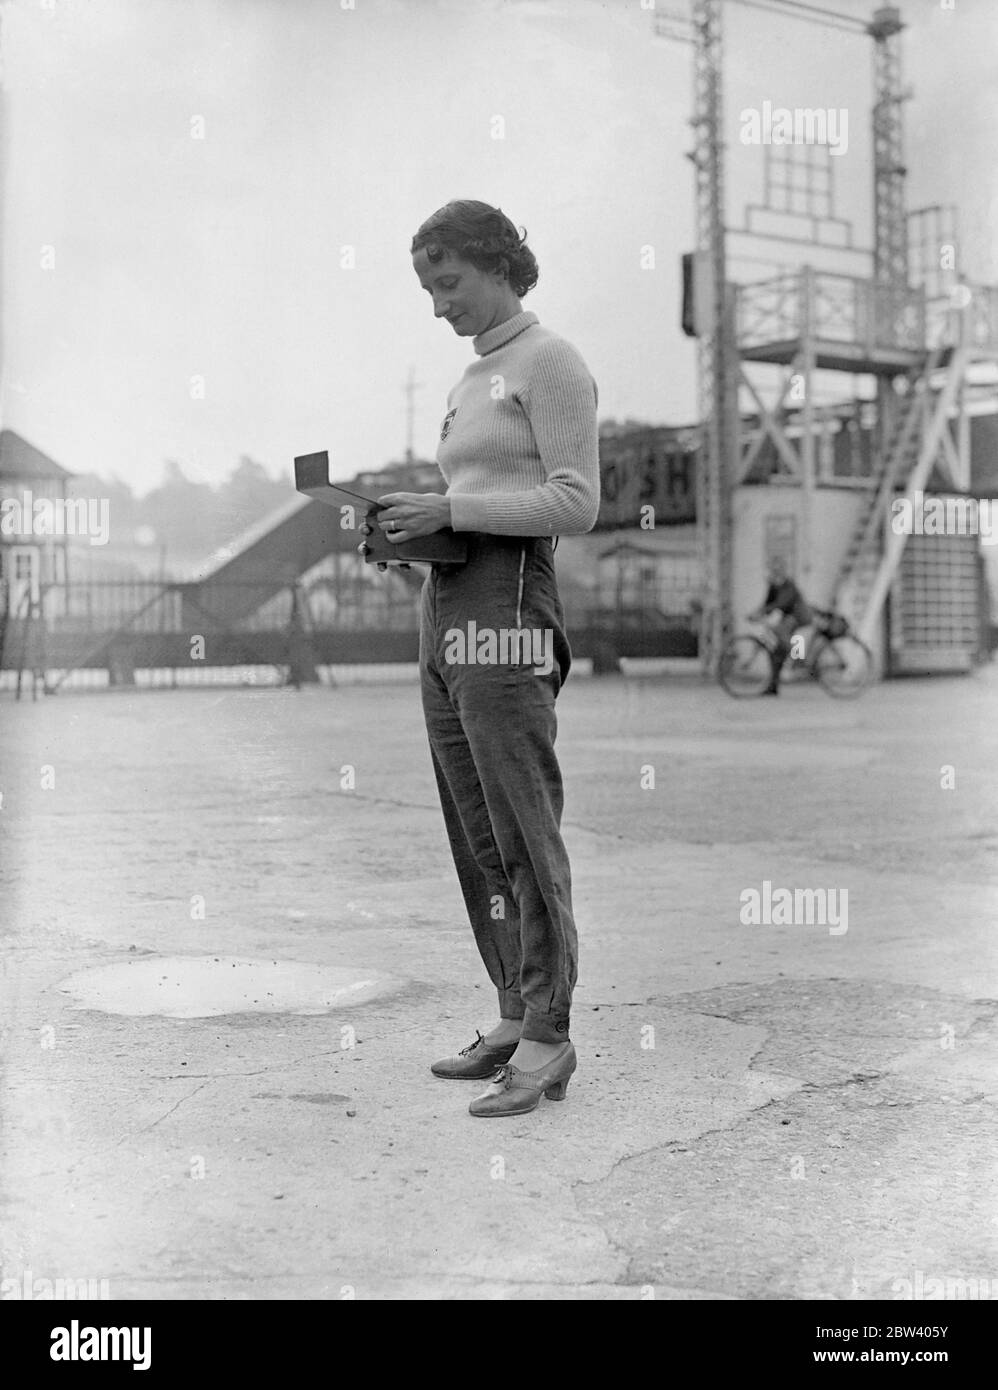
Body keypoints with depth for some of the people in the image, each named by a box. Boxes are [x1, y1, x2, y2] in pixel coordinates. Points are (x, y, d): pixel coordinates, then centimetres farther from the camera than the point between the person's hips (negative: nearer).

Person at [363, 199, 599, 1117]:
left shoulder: (550, 362, -3)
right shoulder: (477, 379, 23)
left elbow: (577, 505, -11)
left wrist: (448, 509, -14)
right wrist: (411, 523, 8)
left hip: (507, 610, -9)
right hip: (446, 610, 9)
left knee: (522, 828, -8)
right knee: (475, 832, 8)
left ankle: (548, 1041, -3)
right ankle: (516, 1020, 15)